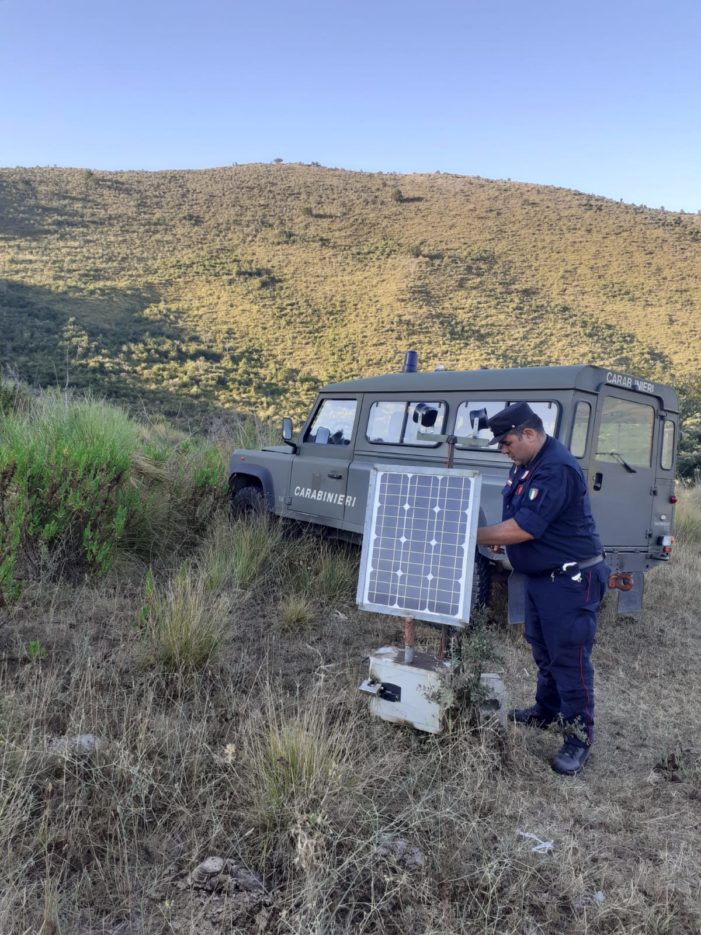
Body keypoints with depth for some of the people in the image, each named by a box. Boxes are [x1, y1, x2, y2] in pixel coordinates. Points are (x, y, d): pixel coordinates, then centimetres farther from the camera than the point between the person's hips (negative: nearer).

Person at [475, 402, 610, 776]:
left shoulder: (556, 469, -26)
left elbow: (523, 529, -29)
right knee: (542, 649, 21)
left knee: (569, 657, -1)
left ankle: (579, 736, 13)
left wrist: (472, 537, -20)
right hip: (541, 576, 10)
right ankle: (546, 710, 38)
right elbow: (516, 518, 17)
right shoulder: (525, 465, 6)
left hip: (571, 580, -10)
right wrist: (496, 536, -3)